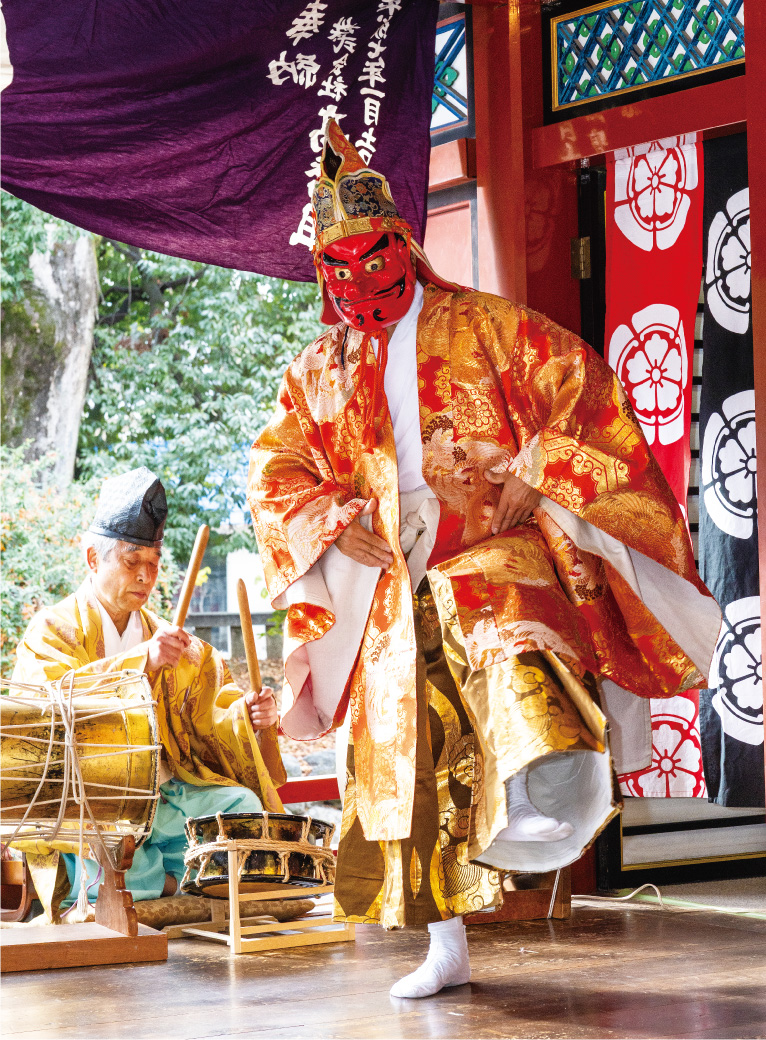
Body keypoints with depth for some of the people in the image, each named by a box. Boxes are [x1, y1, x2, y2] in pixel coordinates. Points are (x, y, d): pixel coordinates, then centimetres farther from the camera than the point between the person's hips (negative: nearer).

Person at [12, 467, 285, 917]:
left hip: (165, 791, 4)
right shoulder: (52, 630, 3)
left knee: (243, 805, -22)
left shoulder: (170, 639, 19)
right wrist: (143, 662, -28)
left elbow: (212, 713, 9)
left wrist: (249, 716, -15)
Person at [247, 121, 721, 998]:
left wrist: (533, 481, -12)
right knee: (413, 762, 6)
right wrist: (328, 520, -3)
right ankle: (446, 949, 15)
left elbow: (584, 392, -2)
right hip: (394, 594, 4)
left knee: (520, 677, -41)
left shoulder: (485, 327, 5)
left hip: (496, 563, -4)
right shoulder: (318, 372, 16)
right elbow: (274, 473, 16)